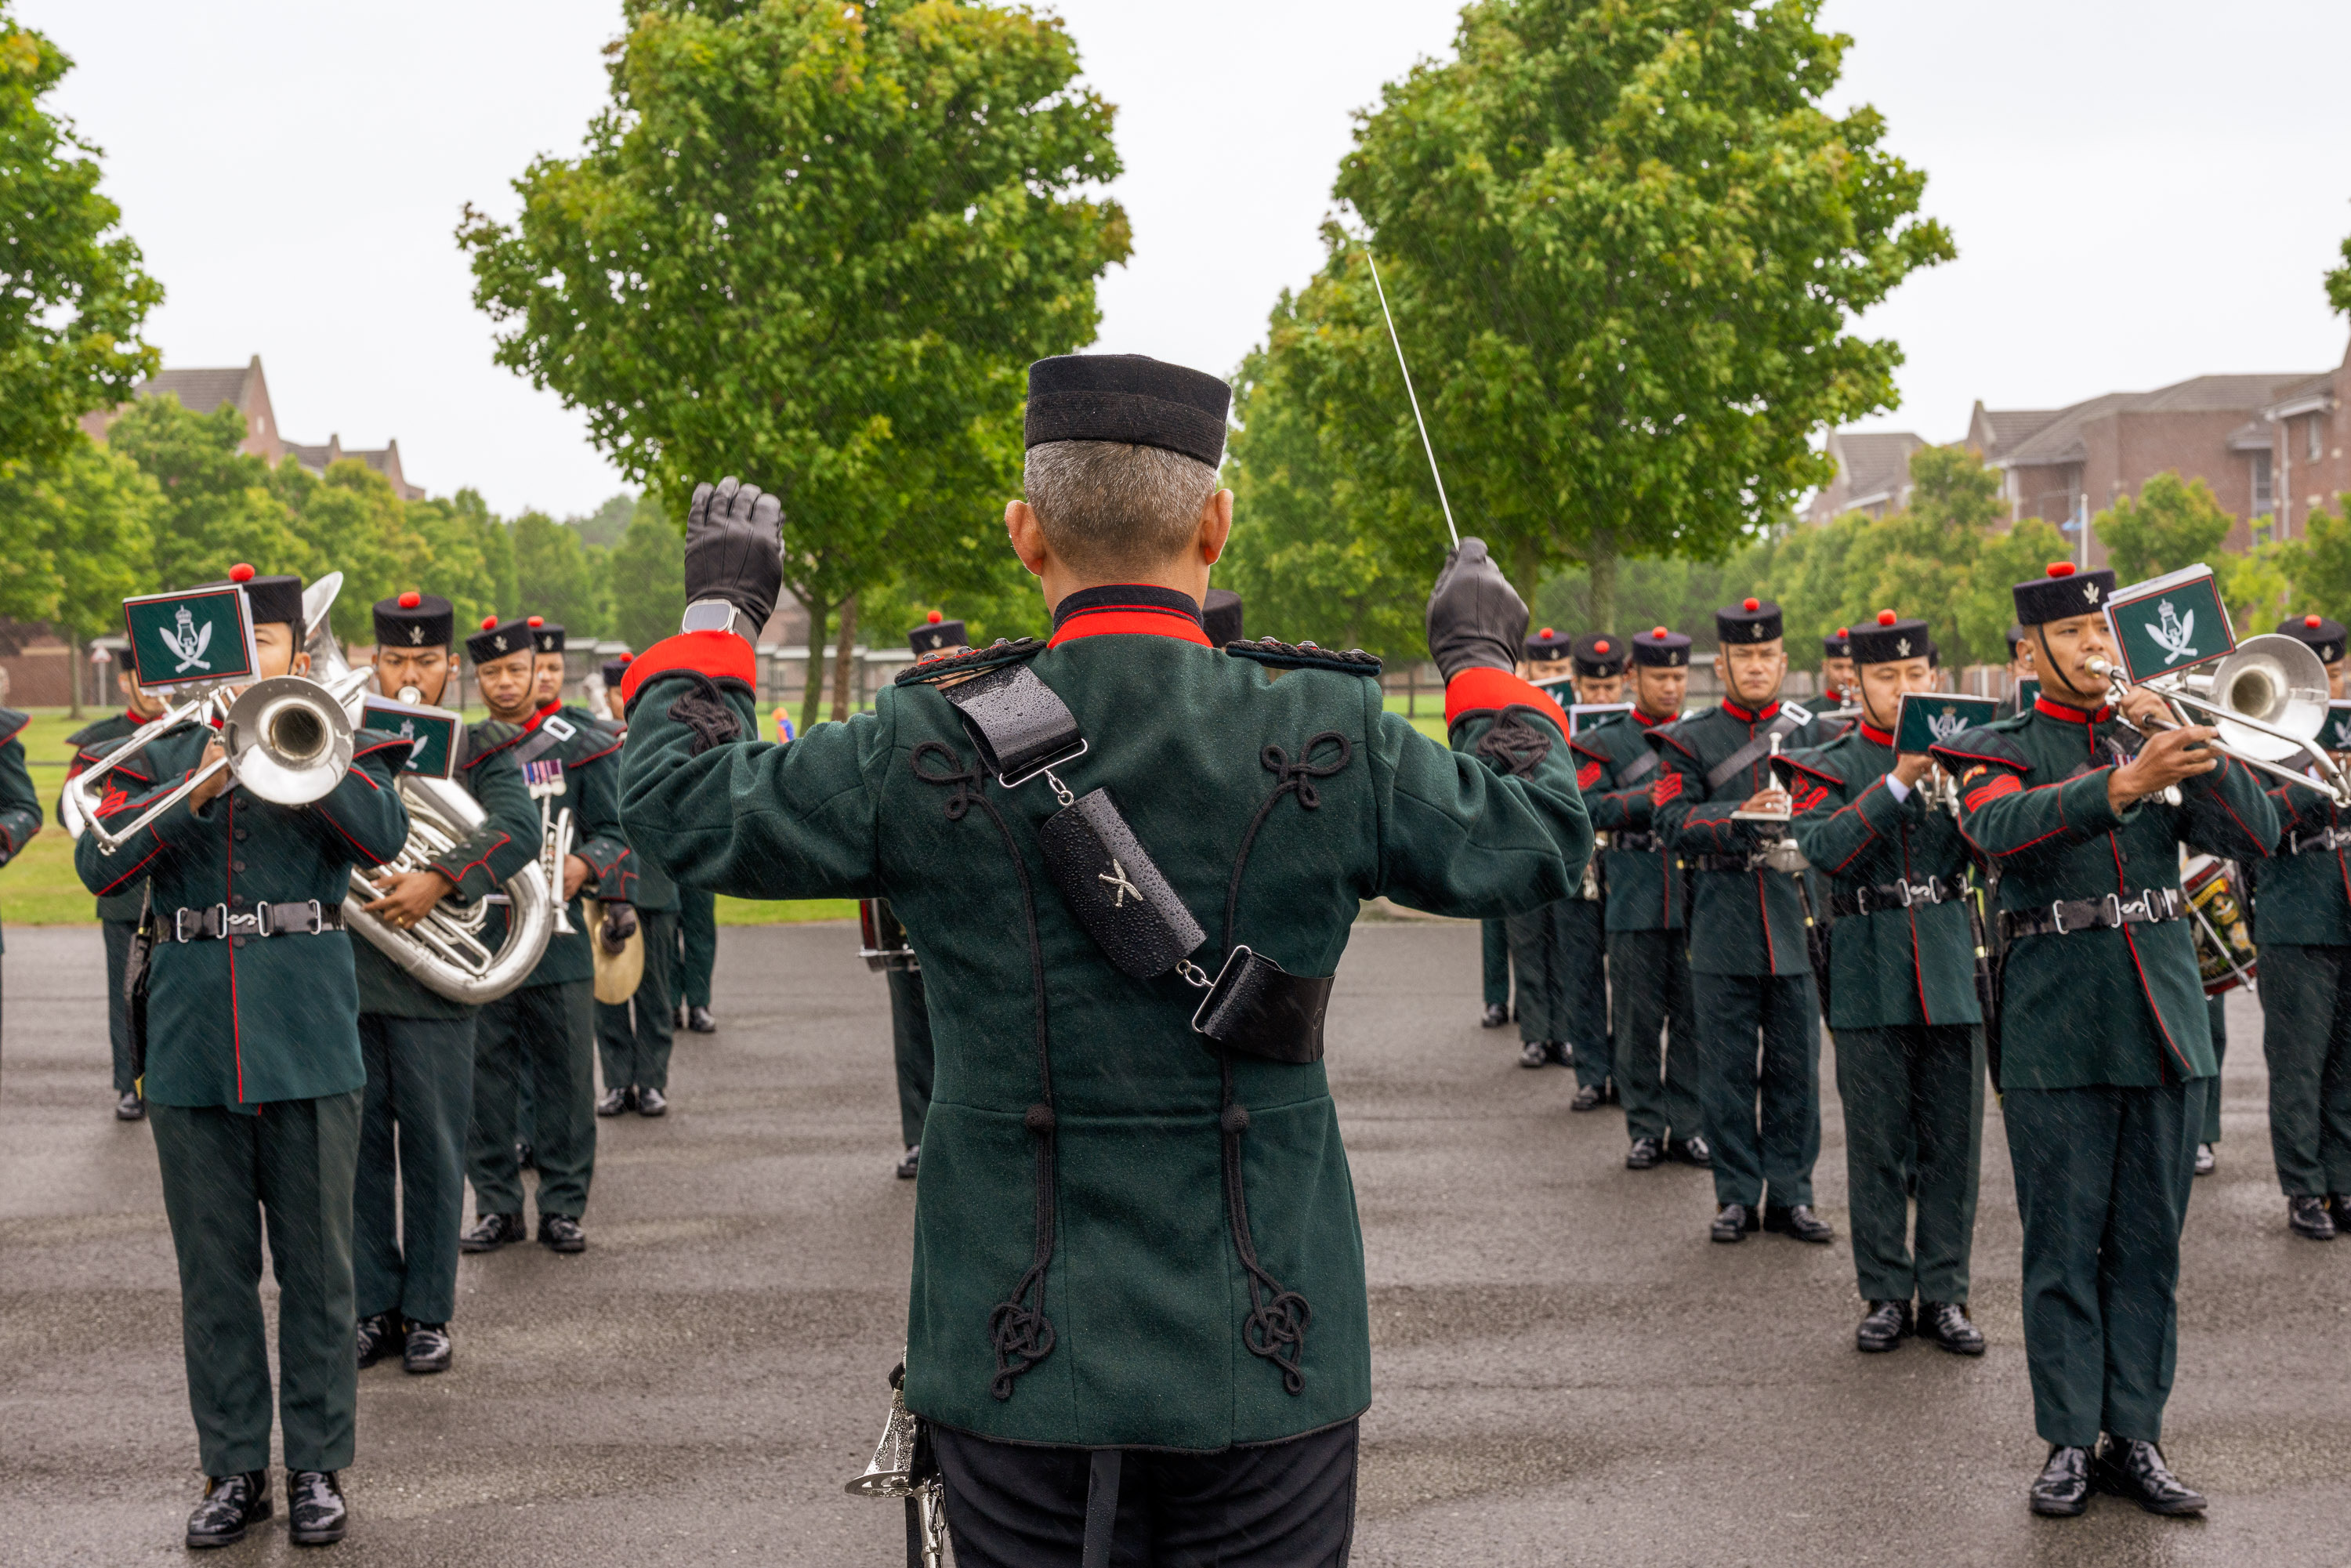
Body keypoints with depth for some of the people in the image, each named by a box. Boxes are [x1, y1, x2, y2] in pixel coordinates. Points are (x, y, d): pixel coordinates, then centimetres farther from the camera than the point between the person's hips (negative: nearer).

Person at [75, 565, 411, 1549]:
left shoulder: (338, 745, 6)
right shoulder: (159, 757, 10)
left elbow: (383, 838, -13)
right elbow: (98, 866, -6)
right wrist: (196, 790, -19)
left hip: (307, 1039, -2)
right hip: (191, 1045, 2)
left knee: (316, 1268, 4)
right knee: (213, 1274, 8)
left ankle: (318, 1467, 14)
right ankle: (233, 1469, 18)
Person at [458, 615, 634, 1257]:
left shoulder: (582, 747, 5)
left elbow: (613, 831, 4)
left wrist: (584, 866, -15)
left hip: (558, 936, -1)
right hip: (478, 942, 1)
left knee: (565, 1077, 2)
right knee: (484, 1081, 4)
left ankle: (563, 1206, 11)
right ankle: (497, 1205, 14)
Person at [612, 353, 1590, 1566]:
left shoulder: (929, 749, -9)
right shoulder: (1333, 743, -8)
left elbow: (682, 806, 3)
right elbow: (1540, 842, 7)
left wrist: (719, 609, 19)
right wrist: (1482, 658, 24)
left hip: (1018, 1369, 0)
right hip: (1265, 1370, 0)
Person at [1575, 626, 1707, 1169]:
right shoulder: (1606, 744, 6)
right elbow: (1586, 808, -8)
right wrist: (1649, 797, -18)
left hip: (1697, 900, 1)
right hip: (1635, 905, -1)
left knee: (1693, 1018, 4)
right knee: (1638, 1021, 2)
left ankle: (1688, 1127, 12)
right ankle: (1647, 1129, 10)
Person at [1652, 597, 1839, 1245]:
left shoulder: (1812, 734, 10)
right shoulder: (1689, 741, 4)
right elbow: (1673, 820, -8)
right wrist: (1741, 817, -24)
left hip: (1796, 921, 1)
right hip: (1722, 926, -1)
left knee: (1796, 1065, 5)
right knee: (1727, 1068, 4)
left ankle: (1790, 1193, 15)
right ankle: (1737, 1195, 14)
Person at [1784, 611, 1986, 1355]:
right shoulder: (1827, 767, 3)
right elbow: (1826, 849, -15)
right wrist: (1900, 778, -20)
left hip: (1951, 973, 2)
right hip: (1869, 980, -2)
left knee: (1952, 1144, 4)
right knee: (1877, 1146, 3)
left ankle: (1945, 1294, 14)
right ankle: (1886, 1294, 13)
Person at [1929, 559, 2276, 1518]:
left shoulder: (2153, 736, 11)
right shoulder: (2001, 752, 1)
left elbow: (2255, 836, -1)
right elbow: (2000, 827, -23)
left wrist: (2183, 743, -15)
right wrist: (2123, 786, -38)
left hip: (2164, 1027, 3)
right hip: (2056, 1035, -3)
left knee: (2148, 1247, 7)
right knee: (2062, 1249, 1)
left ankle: (2137, 1438, 16)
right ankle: (2069, 1443, 10)